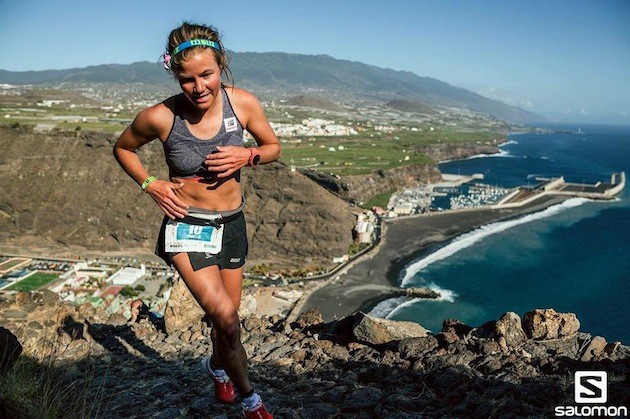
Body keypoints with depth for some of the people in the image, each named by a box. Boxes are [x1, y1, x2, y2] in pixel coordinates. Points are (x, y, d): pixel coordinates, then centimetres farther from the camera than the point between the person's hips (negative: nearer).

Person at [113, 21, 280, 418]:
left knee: (227, 316, 18)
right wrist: (150, 184, -10)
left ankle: (218, 366, 52)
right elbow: (123, 148, 4)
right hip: (186, 225, -3)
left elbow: (274, 147, 4)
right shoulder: (160, 117, -17)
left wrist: (247, 155, -16)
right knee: (227, 319, -16)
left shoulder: (243, 103, -13)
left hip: (232, 222, 3)